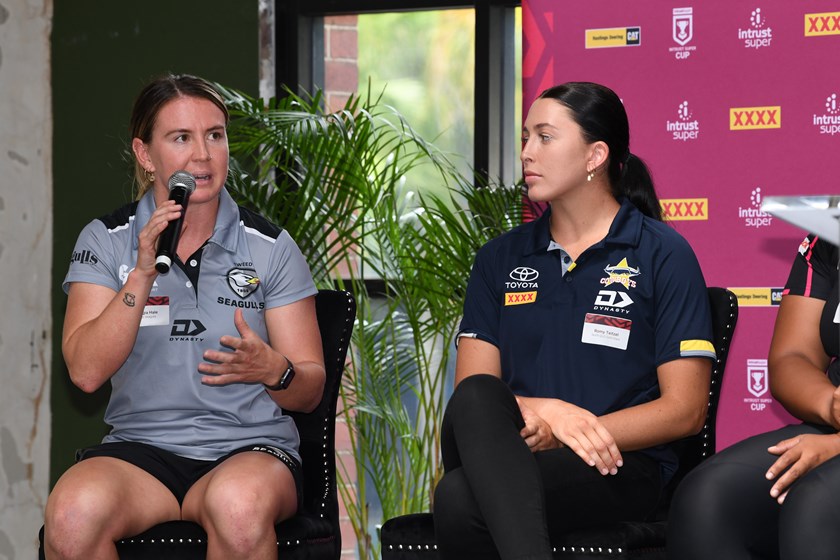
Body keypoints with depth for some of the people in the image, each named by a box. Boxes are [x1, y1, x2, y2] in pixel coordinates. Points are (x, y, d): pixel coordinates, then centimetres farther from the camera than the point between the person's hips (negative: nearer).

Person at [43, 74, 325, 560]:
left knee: (238, 503, -38)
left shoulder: (270, 247, 5)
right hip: (140, 447, 1)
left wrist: (272, 370, -17)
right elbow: (86, 371, -6)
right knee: (74, 510, -33)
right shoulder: (105, 241, 7)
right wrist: (143, 272, -15)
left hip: (250, 448, -1)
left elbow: (310, 390, 6)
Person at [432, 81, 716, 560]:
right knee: (477, 397, -36)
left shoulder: (664, 255, 5)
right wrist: (546, 413, -14)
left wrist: (561, 436, -12)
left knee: (462, 498, -36)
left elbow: (685, 409, -1)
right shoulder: (500, 259, 18)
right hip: (504, 453, 4)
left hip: (620, 468, -4)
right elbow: (471, 388, 8)